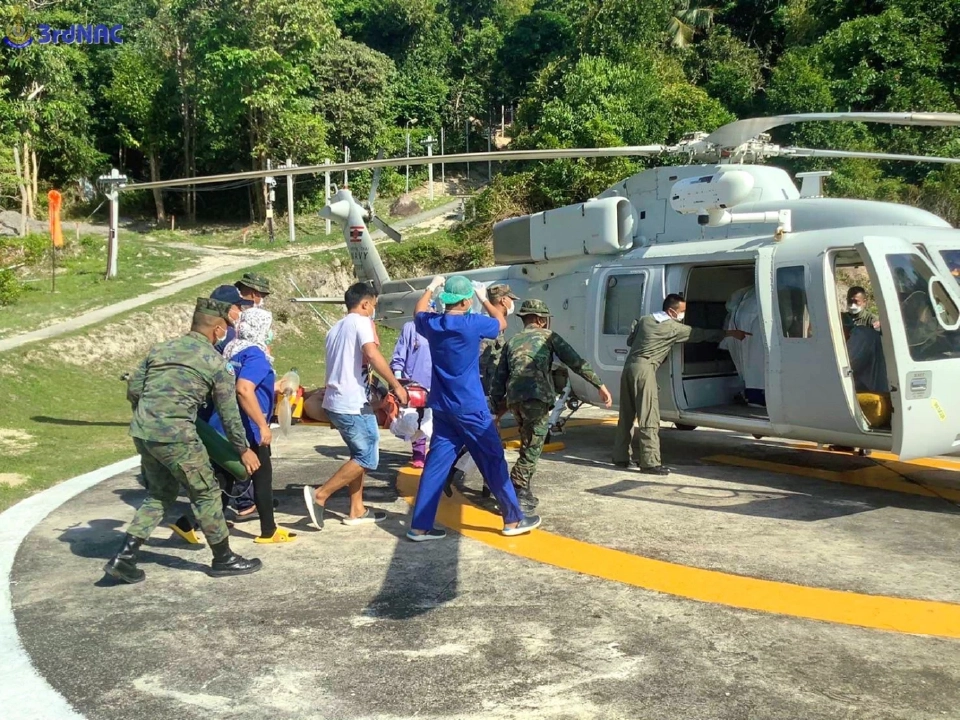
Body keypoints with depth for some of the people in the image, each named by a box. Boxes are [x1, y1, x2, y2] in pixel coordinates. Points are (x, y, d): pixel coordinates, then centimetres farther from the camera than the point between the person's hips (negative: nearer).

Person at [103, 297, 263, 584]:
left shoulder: (160, 349, 15)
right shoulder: (216, 361, 1)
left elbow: (132, 389, 14)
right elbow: (229, 412, 4)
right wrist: (243, 449, 15)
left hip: (142, 432, 6)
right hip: (176, 436, -6)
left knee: (160, 494, 21)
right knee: (206, 493, 9)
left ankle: (124, 556, 13)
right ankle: (223, 559, 20)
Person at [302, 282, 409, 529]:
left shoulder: (336, 328, 20)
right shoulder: (360, 321, -8)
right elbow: (371, 354, -25)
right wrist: (396, 385, -22)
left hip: (336, 402, 10)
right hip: (352, 404, -10)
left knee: (360, 454, 17)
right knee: (368, 458, -2)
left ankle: (357, 511, 18)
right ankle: (319, 495, -7)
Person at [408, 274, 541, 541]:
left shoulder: (431, 324, 1)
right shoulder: (473, 323, -14)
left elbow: (418, 312, 27)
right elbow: (501, 322, 7)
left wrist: (431, 287, 35)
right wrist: (484, 299, 18)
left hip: (442, 407, 5)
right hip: (470, 407, -5)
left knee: (436, 463, 7)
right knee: (493, 460, 6)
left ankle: (420, 526, 7)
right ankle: (513, 519, 15)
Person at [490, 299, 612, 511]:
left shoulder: (511, 341, 26)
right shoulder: (547, 336, 14)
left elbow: (499, 378, 21)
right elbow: (576, 362, 5)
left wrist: (496, 405, 24)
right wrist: (600, 385, 4)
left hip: (514, 399, 5)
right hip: (537, 397, -5)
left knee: (529, 445, 22)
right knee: (532, 448, -1)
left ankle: (525, 492, 24)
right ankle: (516, 495, -6)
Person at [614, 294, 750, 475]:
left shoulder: (644, 320, 16)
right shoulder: (673, 327, -1)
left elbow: (630, 340, 19)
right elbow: (701, 334, 5)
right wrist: (730, 333, 11)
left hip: (629, 366, 8)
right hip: (644, 369, -8)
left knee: (627, 416, 14)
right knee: (649, 418, -8)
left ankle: (620, 457, 20)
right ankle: (650, 462, -10)